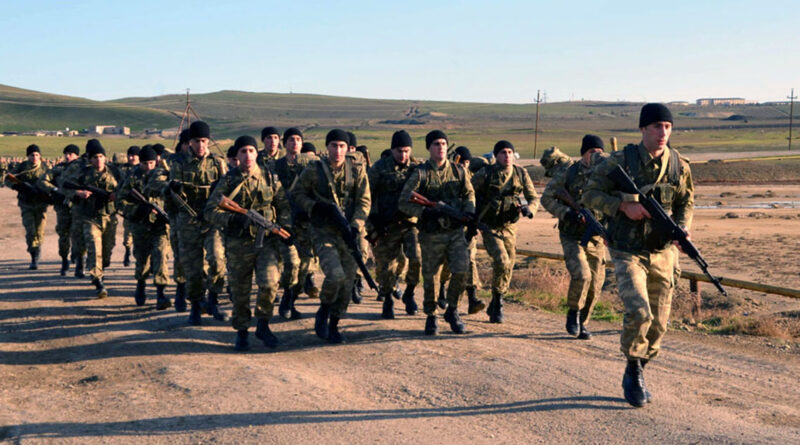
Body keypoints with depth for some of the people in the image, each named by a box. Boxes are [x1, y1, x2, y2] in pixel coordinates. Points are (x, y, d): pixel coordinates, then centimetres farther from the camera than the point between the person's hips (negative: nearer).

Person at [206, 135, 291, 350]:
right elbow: (210, 210, -4)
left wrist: (284, 227, -3)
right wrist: (233, 219, -20)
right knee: (239, 292, 6)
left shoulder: (269, 178, 6)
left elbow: (284, 206, 14)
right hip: (238, 244, 0)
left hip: (266, 241, 0)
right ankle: (241, 332, 25)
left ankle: (263, 325, 5)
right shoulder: (228, 180, 1)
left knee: (269, 283, -17)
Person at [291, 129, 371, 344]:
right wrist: (315, 207, -10)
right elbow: (296, 193, 8)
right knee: (335, 275, -21)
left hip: (348, 233, 3)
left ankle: (333, 325, 22)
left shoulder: (357, 169, 2)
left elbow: (364, 201, 2)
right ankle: (323, 313, 7)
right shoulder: (314, 170, -3)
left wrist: (355, 226, -12)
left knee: (347, 281, 4)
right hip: (324, 233, -3)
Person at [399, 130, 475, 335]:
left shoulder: (458, 171, 5)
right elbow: (404, 202, -7)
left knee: (461, 271, -8)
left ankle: (452, 311, 14)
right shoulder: (420, 173, -4)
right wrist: (426, 212, -21)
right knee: (430, 278, 5)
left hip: (456, 231, 2)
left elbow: (469, 193, 20)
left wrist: (469, 210, 0)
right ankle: (431, 316, 25)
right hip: (431, 235, -2)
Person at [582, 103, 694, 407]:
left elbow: (686, 202, 13)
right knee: (638, 312, -21)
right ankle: (634, 369, 5)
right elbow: (590, 194, -5)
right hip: (628, 253, -4)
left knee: (658, 323, 7)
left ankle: (635, 376, 30)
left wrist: (682, 228, -7)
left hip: (662, 253, 4)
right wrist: (624, 206, -19)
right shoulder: (620, 162, -10)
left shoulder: (679, 166, 0)